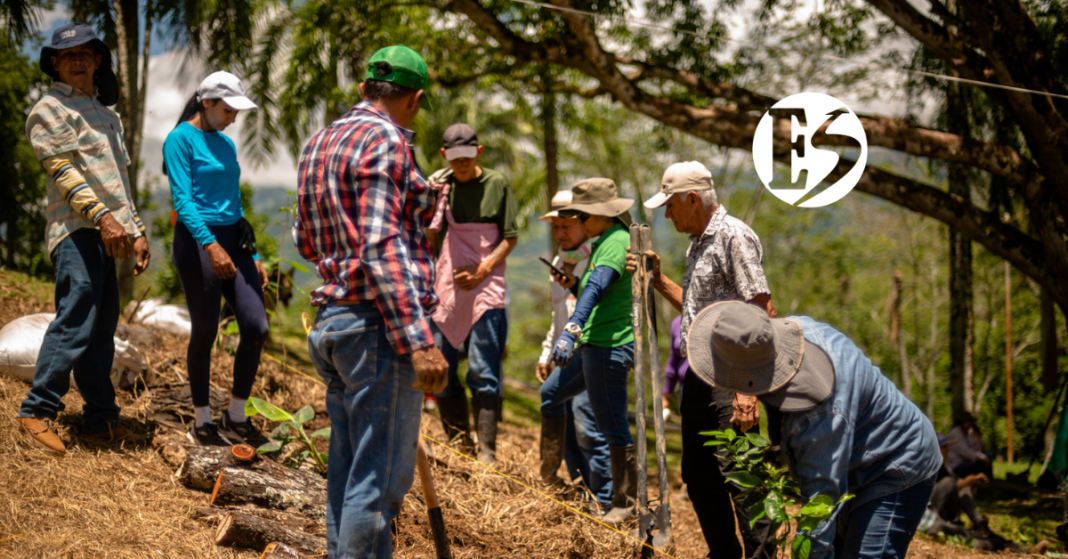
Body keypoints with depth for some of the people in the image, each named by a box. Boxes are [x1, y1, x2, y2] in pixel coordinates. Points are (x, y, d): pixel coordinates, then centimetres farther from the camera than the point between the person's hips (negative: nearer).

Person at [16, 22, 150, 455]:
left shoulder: (106, 114, 26)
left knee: (102, 329, 8)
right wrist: (101, 215, -23)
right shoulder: (48, 109, 0)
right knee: (76, 320, -17)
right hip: (76, 230, -8)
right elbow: (62, 171, -12)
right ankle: (37, 412, -14)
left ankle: (101, 419, 11)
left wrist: (137, 231, 22)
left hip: (107, 233, 8)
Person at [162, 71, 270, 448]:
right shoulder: (180, 139, -7)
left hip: (233, 241, 7)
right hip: (197, 242, -7)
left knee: (257, 327, -3)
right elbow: (182, 199, -17)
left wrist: (254, 257, 17)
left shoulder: (226, 145, 17)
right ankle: (201, 424, 13)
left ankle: (236, 417, 9)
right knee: (205, 332, 0)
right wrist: (211, 246, -28)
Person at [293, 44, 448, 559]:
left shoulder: (318, 144, 16)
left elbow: (305, 242, 24)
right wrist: (419, 341, -24)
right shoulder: (384, 141, -11)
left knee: (347, 472, 14)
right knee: (380, 477, -6)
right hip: (378, 325, -9)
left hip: (331, 322, 9)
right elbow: (381, 247, -21)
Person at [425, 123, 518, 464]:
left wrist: (484, 269, -10)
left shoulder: (497, 184, 1)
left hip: (485, 287, -4)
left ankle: (487, 451, -9)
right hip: (444, 289, 4)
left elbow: (511, 237, 2)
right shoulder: (438, 185, 8)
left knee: (482, 372, -9)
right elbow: (429, 237, 9)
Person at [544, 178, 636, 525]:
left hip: (610, 349, -11)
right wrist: (571, 284, 5)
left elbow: (597, 288, -31)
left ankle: (625, 504, 4)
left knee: (613, 428, -4)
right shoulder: (603, 242, 17)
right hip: (592, 345, 11)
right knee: (550, 394, 22)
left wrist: (570, 331, -41)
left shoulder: (617, 242, -15)